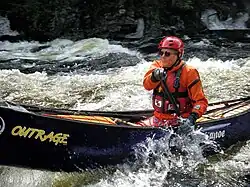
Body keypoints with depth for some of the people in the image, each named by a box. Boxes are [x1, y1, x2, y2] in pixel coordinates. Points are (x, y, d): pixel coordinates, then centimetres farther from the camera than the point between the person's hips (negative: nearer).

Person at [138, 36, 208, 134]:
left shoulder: (189, 72, -8)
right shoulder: (157, 65, 6)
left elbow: (201, 101, -11)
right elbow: (147, 85, -15)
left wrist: (192, 119, -28)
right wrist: (155, 76, -38)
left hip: (179, 121, -5)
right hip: (158, 118, 6)